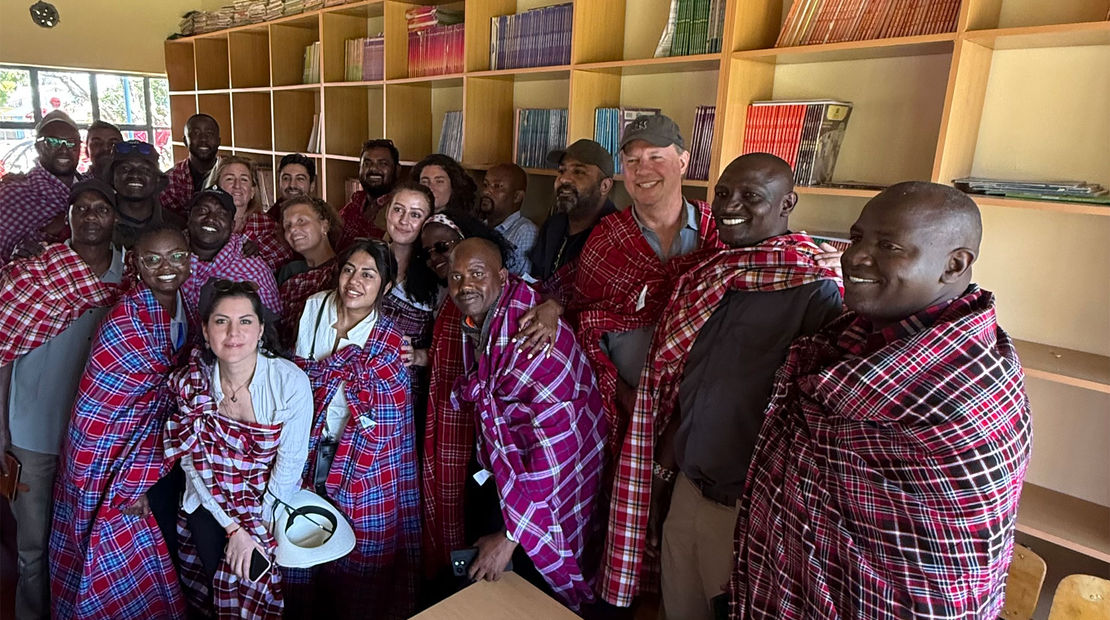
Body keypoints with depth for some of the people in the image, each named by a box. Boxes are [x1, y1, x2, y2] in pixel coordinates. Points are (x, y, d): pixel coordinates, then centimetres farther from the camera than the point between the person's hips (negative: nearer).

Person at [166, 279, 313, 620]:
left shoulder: (291, 381, -22)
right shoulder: (189, 382, -13)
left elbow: (290, 463, -14)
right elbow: (193, 462, -7)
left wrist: (255, 525, -8)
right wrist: (233, 526, -12)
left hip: (270, 501, -2)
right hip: (211, 501, 2)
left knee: (253, 572, -11)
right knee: (216, 566, -8)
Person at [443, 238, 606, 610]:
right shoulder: (472, 318, -6)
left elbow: (553, 447, -34)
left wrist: (511, 537, -28)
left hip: (543, 480, -8)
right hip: (491, 465, 8)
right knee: (476, 572, 26)